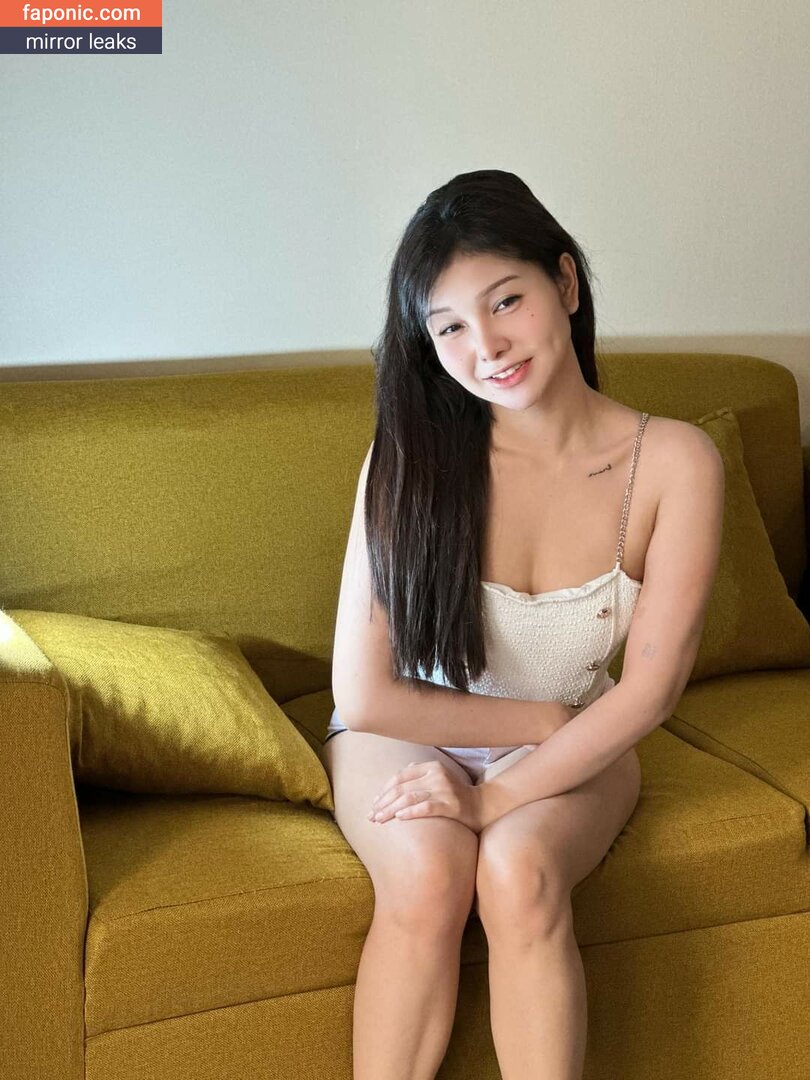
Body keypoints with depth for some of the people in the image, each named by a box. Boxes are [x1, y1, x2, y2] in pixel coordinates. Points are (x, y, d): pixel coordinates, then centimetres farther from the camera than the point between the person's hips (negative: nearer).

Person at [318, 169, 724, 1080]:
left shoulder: (672, 462, -16)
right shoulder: (413, 458, -19)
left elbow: (650, 687, -13)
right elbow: (367, 695, -16)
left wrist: (496, 799, -20)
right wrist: (553, 716, -13)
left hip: (574, 754, 1)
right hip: (407, 740, 0)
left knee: (518, 872, -31)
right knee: (426, 876, -31)